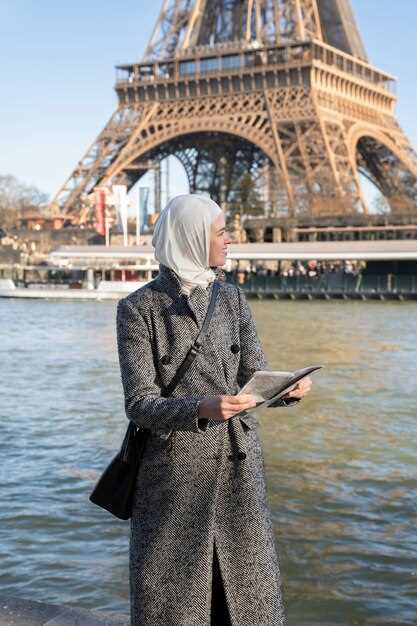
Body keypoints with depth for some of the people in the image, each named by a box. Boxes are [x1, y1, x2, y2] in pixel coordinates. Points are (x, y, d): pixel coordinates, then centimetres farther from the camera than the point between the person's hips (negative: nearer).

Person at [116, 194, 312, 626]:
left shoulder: (232, 299, 6)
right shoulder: (138, 309, -8)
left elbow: (256, 376, 3)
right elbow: (139, 403, -14)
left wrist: (288, 388, -19)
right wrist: (201, 408, -30)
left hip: (236, 463, 4)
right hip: (172, 466, -4)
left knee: (248, 583, 9)